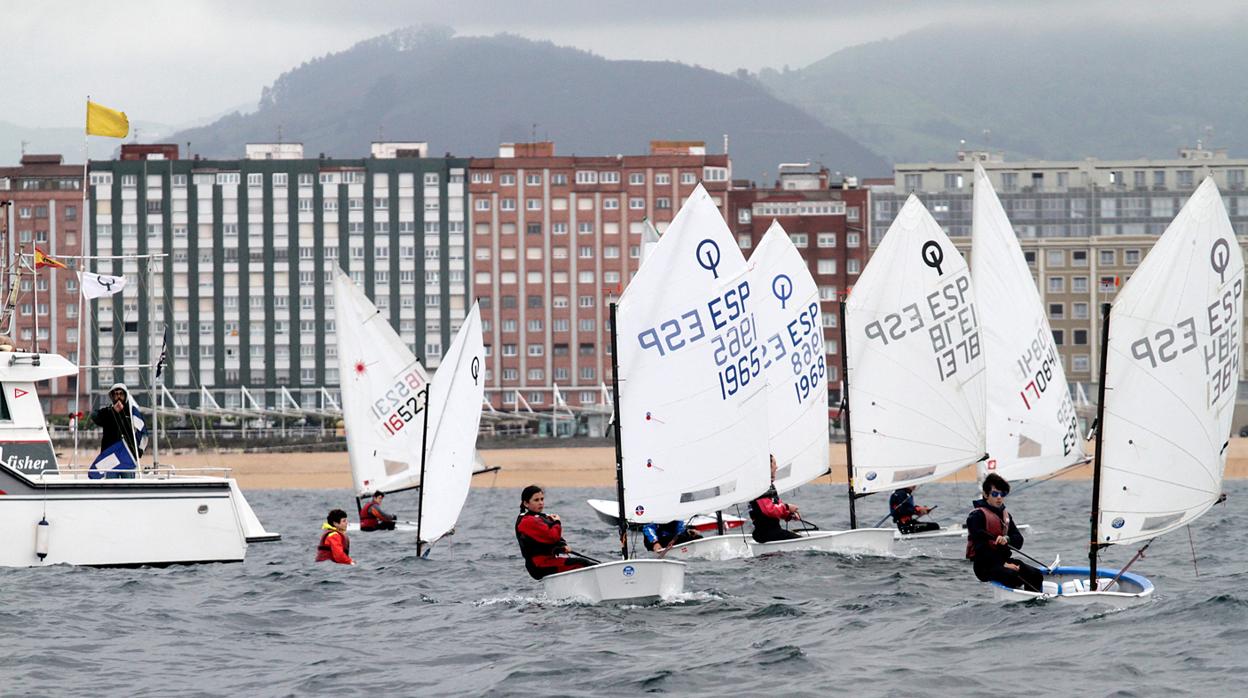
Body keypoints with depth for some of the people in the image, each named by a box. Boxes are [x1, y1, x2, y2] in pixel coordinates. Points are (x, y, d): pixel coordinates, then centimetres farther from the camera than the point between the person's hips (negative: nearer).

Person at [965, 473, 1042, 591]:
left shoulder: (1005, 515, 18)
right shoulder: (977, 515, -8)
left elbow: (1019, 540, 10)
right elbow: (979, 547, -17)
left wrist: (1007, 539, -16)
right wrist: (1002, 564, -22)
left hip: (1003, 559, 8)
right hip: (984, 565, -8)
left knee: (1037, 575, -11)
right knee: (1014, 577, -33)